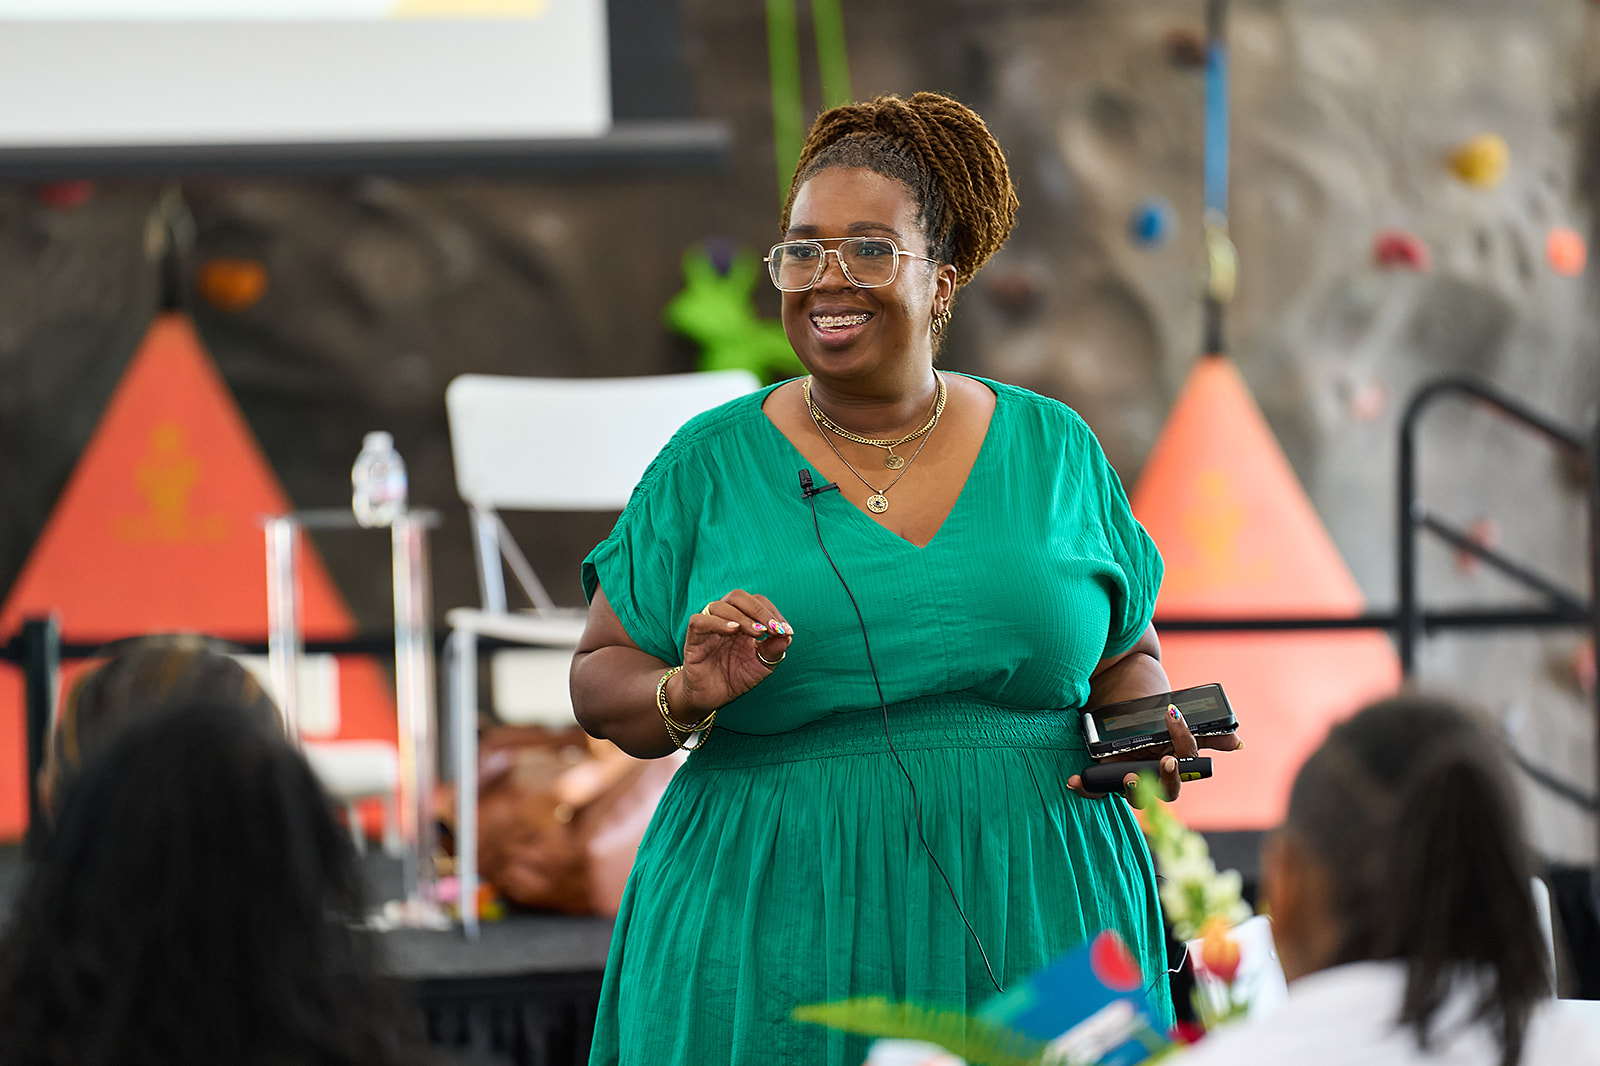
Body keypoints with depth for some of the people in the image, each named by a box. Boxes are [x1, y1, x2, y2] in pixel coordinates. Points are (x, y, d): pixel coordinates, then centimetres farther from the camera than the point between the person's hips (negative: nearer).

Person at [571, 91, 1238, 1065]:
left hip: (1029, 931, 1)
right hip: (777, 939, -1)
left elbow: (1129, 657, 15)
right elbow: (600, 683, 5)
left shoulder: (1053, 449, 7)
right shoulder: (710, 465, 3)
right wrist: (687, 696, -15)